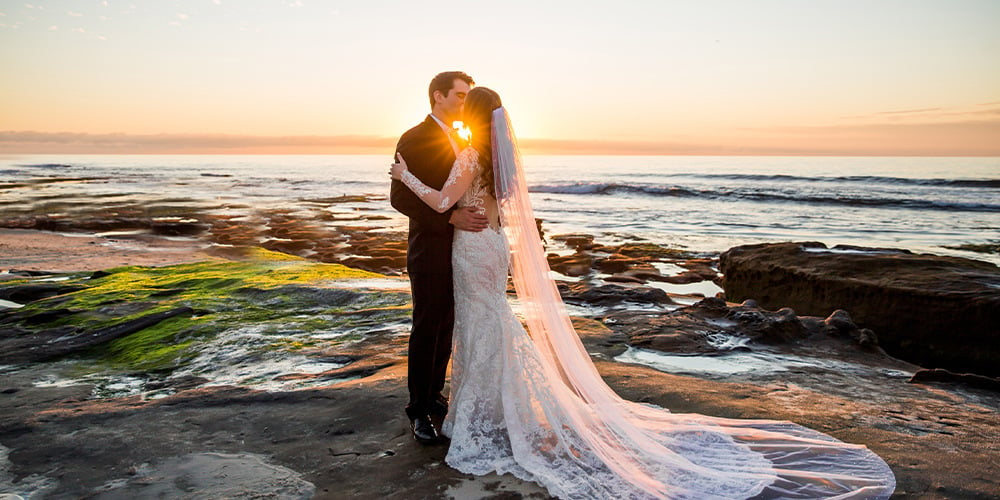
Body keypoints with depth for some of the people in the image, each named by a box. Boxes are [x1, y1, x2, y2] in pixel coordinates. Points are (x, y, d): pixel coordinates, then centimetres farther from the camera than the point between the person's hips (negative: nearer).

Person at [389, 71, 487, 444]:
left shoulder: (457, 141, 14)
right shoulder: (414, 140, -11)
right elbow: (400, 198, -18)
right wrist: (451, 218, -25)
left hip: (457, 252, 7)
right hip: (430, 252, -7)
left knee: (445, 329, 14)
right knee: (426, 330, 1)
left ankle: (433, 397, 27)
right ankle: (419, 412, 13)